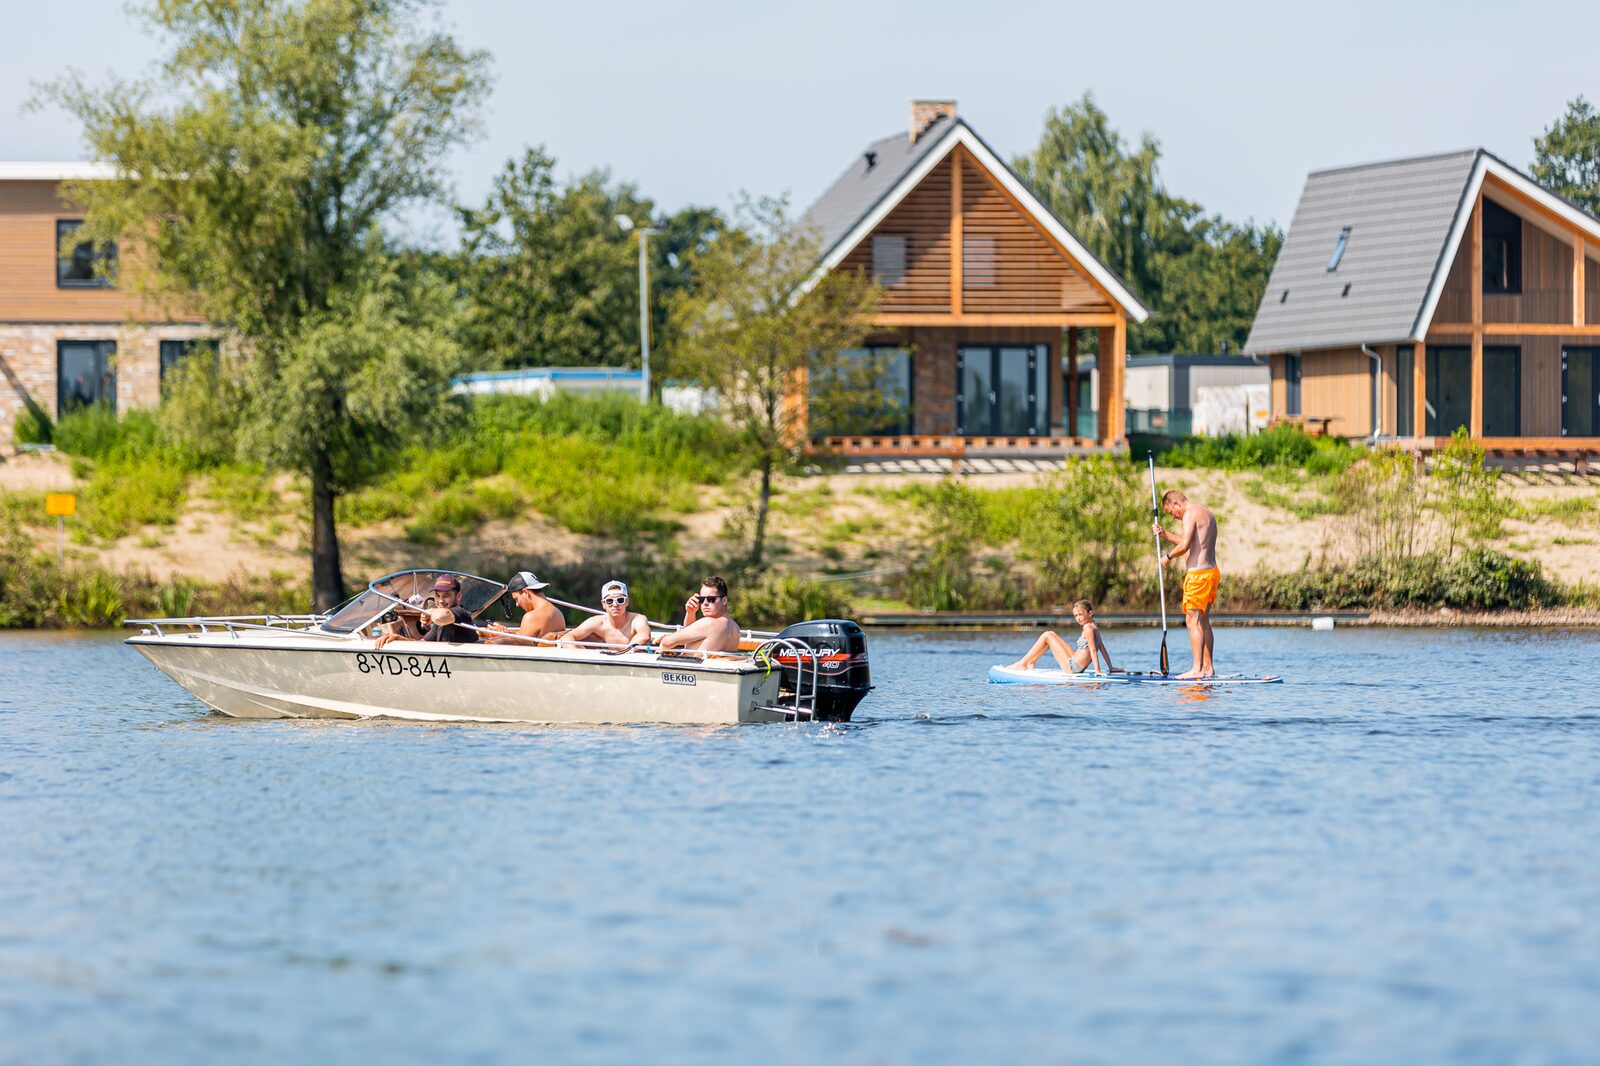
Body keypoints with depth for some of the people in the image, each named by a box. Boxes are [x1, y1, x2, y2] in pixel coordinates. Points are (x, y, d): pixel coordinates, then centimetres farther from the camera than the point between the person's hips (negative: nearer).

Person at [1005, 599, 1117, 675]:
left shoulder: (1088, 627, -16)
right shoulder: (1094, 627, 12)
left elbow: (1093, 650, -21)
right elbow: (1102, 649, 15)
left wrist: (1098, 670, -23)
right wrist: (1110, 668, 20)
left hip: (1072, 666, -10)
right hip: (1077, 666, 10)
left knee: (1047, 636, -3)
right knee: (1052, 635, 20)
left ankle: (1022, 664, 4)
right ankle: (1032, 662, 21)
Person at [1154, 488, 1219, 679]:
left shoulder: (1190, 514, -12)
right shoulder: (1207, 513, 19)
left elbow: (1184, 546, -23)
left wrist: (1168, 556, -7)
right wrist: (1164, 535, 25)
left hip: (1199, 574, -10)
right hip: (1212, 571, 10)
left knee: (1193, 621, -9)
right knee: (1203, 621, 15)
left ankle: (1197, 669, -13)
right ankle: (1207, 666, 17)